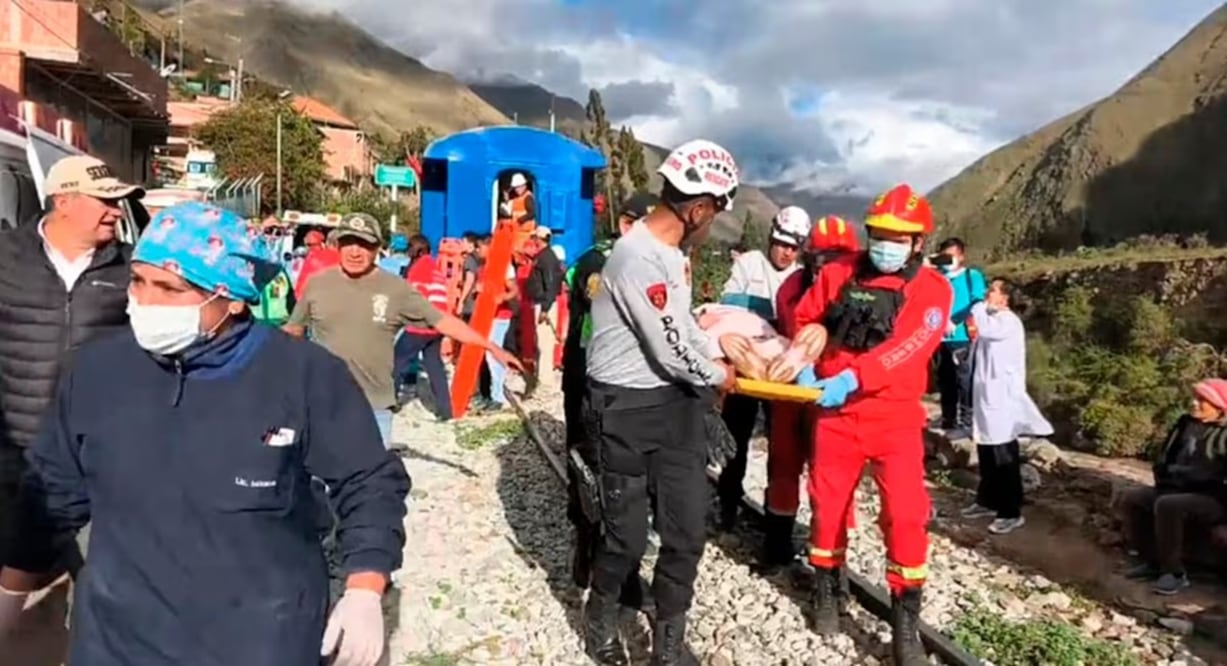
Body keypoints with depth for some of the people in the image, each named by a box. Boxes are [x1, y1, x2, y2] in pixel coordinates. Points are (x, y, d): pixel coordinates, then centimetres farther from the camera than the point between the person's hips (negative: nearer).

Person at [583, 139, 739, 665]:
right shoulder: (640, 258, -24)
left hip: (675, 398, 8)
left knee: (687, 528, 9)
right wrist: (718, 377, -3)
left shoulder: (671, 250, 8)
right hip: (629, 407, -8)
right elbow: (673, 352, -21)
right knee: (628, 532, 6)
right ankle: (601, 615, 36)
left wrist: (724, 356, 4)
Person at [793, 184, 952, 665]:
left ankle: (906, 625, 8)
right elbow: (805, 319, 12)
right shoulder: (839, 273, 2)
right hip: (836, 414, 2)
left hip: (895, 418, -2)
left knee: (906, 516, -8)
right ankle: (827, 590, 35)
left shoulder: (932, 290, -7)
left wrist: (852, 379, -34)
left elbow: (905, 350, -22)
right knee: (828, 504, 12)